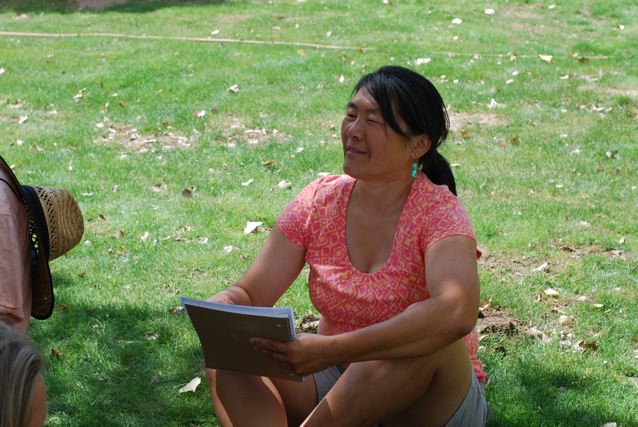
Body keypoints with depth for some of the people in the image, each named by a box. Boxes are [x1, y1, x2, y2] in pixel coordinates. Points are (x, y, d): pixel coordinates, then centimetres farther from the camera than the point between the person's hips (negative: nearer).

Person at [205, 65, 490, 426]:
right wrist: (220, 308, -29)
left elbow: (457, 313, -36)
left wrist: (333, 349, -45)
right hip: (339, 384, 4)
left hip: (427, 398, -4)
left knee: (422, 345, -36)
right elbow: (250, 295, -3)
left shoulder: (439, 213, -16)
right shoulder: (319, 203, -1)